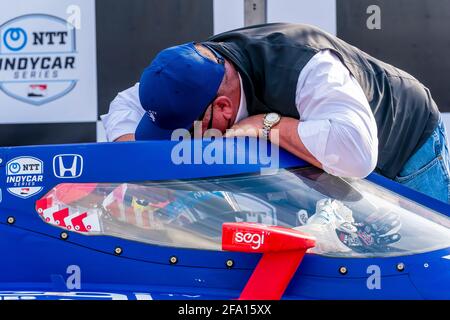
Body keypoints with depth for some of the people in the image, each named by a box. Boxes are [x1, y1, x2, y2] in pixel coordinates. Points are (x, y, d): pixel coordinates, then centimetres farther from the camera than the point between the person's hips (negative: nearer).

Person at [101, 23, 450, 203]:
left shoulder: (306, 69, -46)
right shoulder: (201, 68, -22)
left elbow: (356, 151, -59)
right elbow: (125, 105, -10)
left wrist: (268, 124, -48)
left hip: (408, 147, -6)